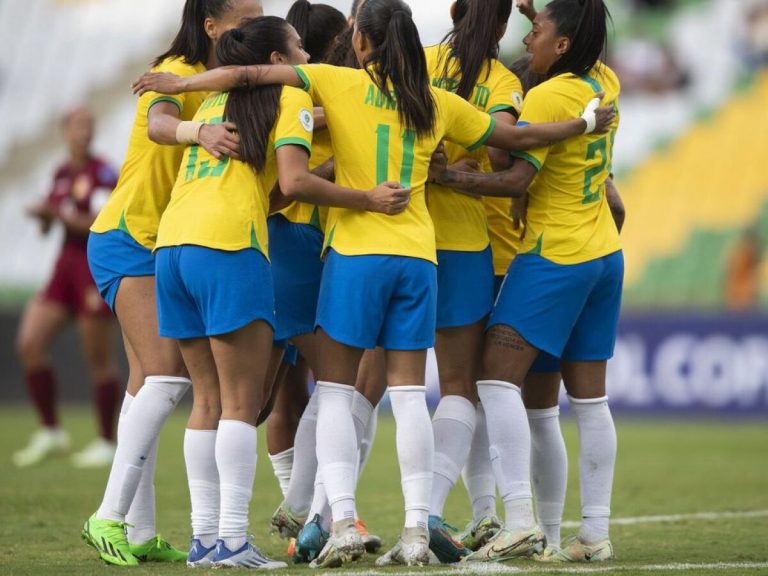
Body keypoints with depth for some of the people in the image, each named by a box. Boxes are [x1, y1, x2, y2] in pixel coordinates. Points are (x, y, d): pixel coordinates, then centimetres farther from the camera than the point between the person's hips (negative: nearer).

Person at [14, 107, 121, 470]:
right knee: (29, 344, -3)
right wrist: (45, 215, 0)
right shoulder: (62, 174, 12)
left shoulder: (102, 174, -9)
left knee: (99, 361, -3)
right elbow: (50, 215, 22)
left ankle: (106, 443, 9)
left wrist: (59, 215, -15)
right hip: (67, 265, 7)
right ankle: (51, 433, 8)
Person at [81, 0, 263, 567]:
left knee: (151, 382, 7)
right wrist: (198, 130, -57)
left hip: (168, 247, 9)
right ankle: (110, 516, -16)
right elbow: (158, 124, -35)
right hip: (130, 240, -9)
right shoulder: (178, 74, -13)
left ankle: (138, 533, 8)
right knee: (167, 376, -18)